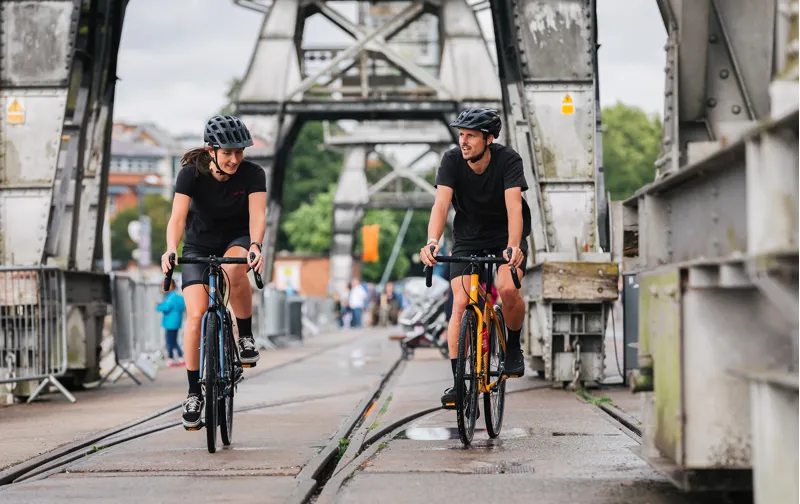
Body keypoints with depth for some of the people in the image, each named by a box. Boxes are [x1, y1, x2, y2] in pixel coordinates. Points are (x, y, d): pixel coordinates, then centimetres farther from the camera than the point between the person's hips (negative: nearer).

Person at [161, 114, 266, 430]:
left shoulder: (252, 174, -20)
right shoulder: (191, 173, -21)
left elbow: (257, 215, -30)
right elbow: (178, 216, -30)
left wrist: (255, 246, -50)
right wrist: (171, 250, -49)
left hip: (238, 239, 0)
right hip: (199, 245, 0)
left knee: (233, 268, -37)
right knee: (196, 314, -15)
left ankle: (246, 336, -16)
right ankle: (194, 392, -4)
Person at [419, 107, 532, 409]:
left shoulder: (508, 160, -24)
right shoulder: (452, 160, -19)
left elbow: (513, 205, -36)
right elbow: (441, 203, -30)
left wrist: (513, 247, -52)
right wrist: (432, 242, -48)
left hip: (506, 236, -2)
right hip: (468, 238, 2)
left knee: (508, 288, -28)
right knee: (461, 303, -13)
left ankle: (513, 347, 1)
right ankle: (457, 382, -8)